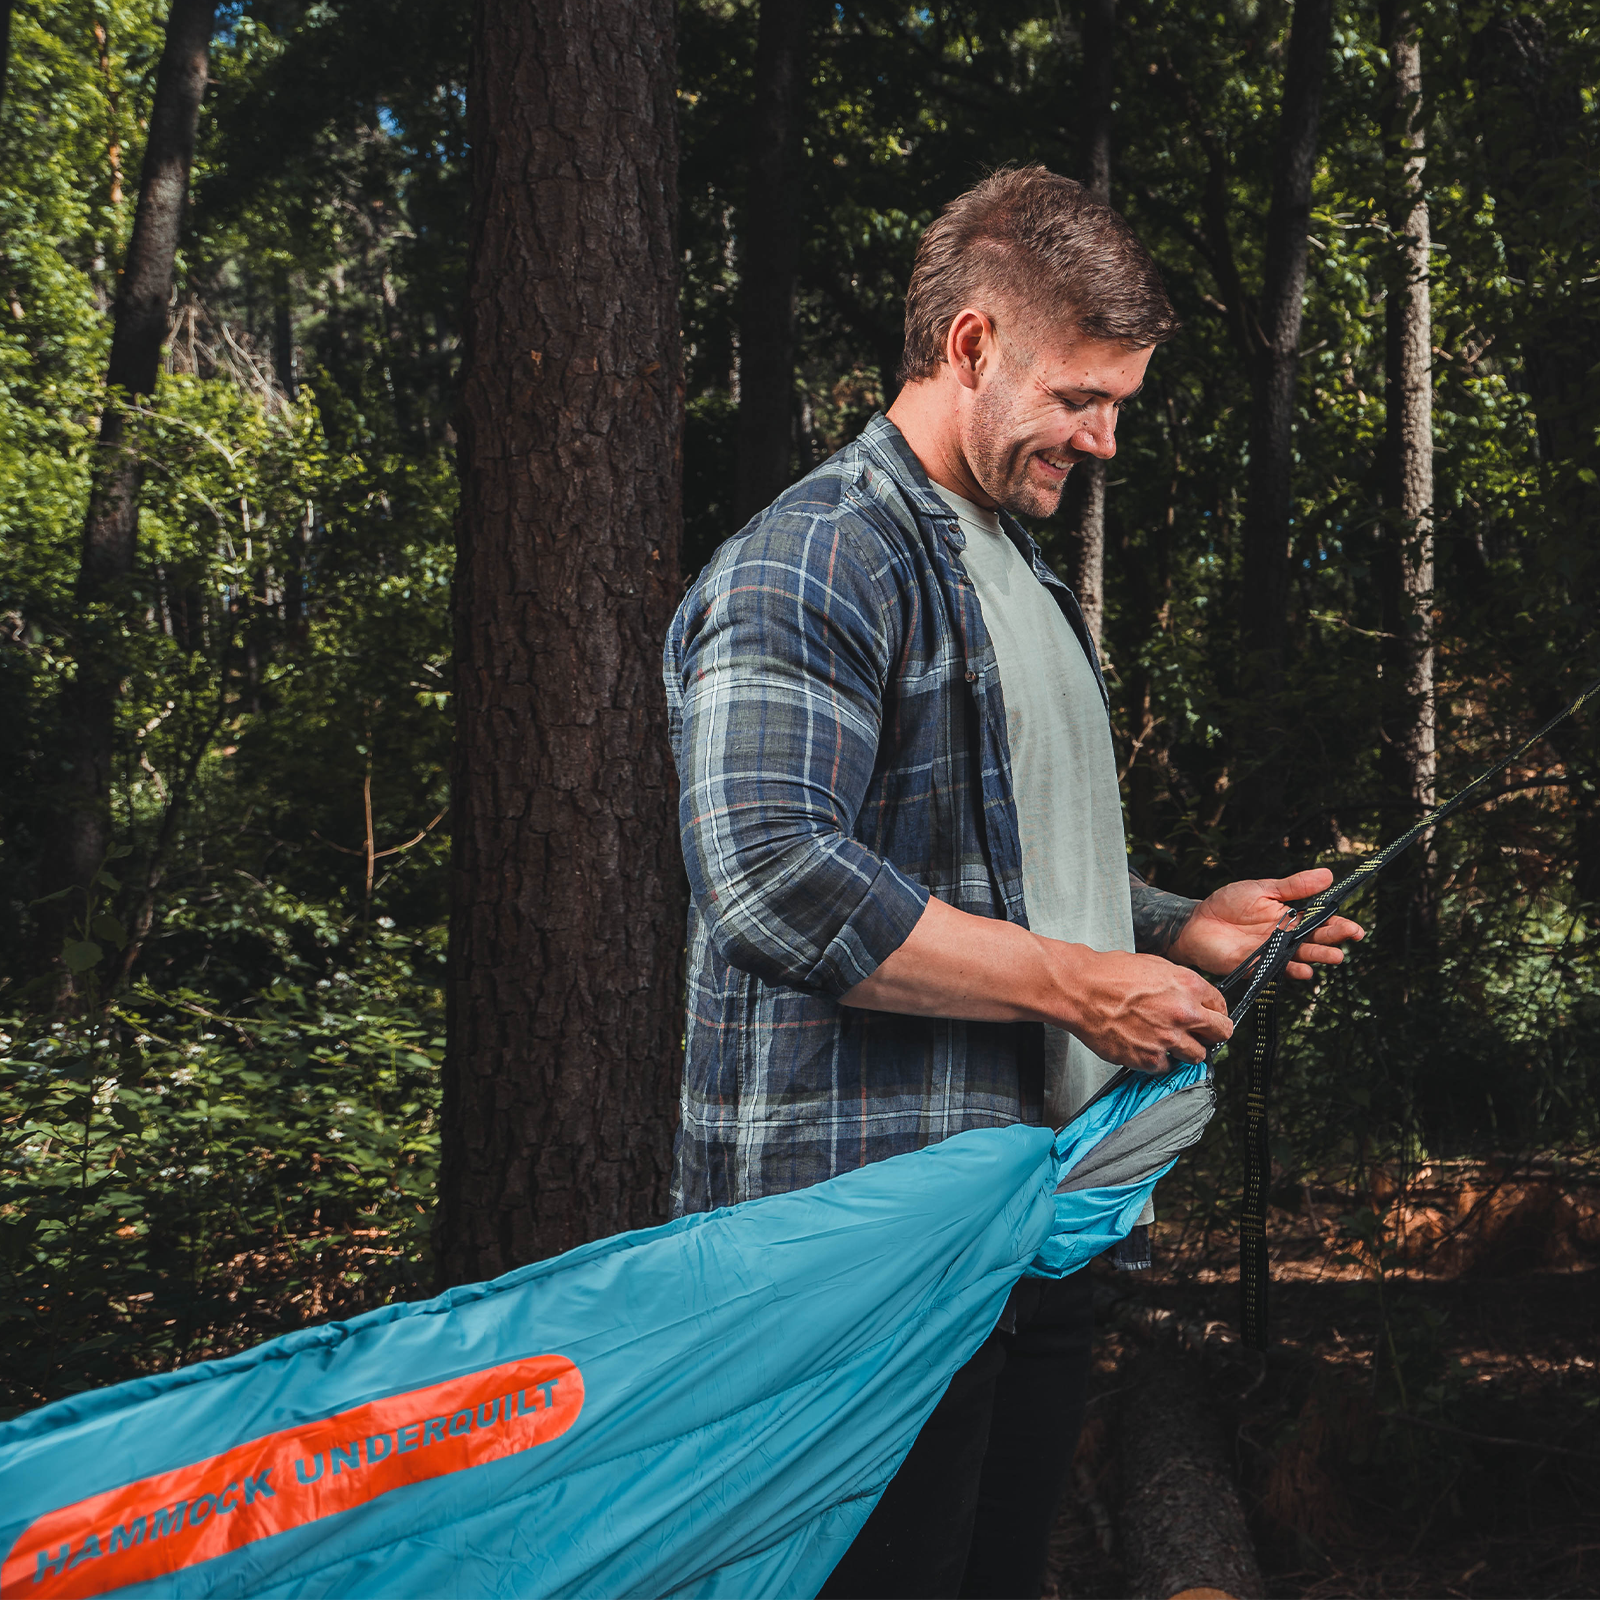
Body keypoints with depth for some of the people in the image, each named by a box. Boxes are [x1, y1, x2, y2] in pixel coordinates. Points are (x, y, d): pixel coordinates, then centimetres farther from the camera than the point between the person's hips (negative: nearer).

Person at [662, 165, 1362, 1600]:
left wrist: (1186, 927, 11)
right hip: (871, 1229, -9)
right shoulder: (816, 557, -11)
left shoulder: (1023, 579, 22)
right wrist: (1078, 983, -19)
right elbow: (774, 878, -24)